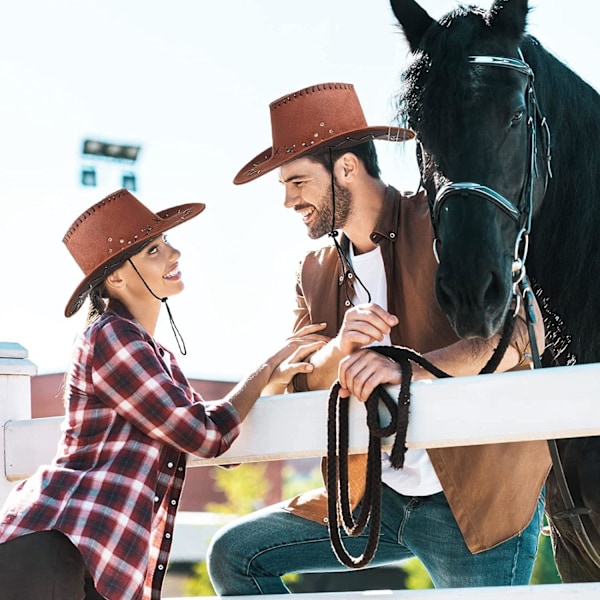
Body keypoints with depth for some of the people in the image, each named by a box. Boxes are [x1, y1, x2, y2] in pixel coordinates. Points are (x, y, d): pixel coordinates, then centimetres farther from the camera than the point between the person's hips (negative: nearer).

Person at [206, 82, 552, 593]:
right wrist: (341, 348, -17)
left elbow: (523, 329, -21)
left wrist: (409, 368, -34)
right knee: (234, 554, 1)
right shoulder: (316, 272, 12)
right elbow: (299, 389, 6)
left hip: (480, 497, -6)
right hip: (378, 497, 7)